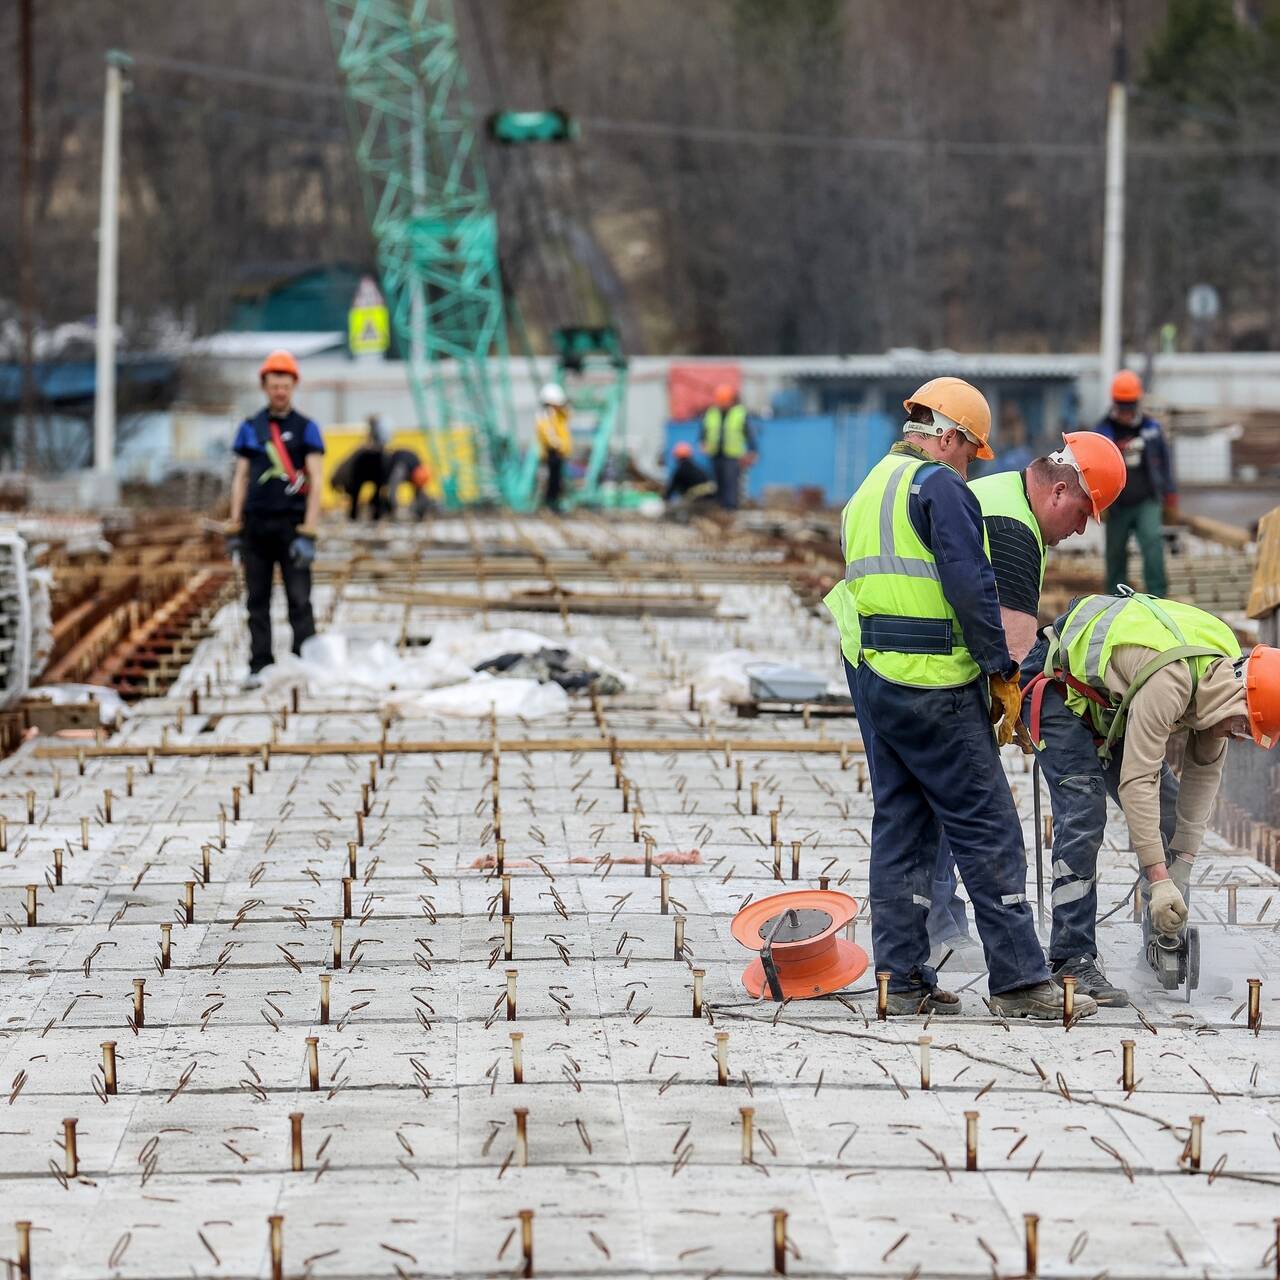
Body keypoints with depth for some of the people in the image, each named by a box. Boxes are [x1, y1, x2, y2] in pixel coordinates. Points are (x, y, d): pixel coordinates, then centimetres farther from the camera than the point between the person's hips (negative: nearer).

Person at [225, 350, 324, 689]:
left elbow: (316, 481, -3)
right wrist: (234, 528, 6)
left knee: (299, 600, -5)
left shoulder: (306, 429, 3)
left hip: (291, 524, -3)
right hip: (255, 524, 3)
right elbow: (240, 478, 13)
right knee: (257, 601, 5)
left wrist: (308, 533, -11)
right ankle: (259, 667, 9)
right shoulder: (250, 428, 12)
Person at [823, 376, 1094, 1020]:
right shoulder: (940, 486, -9)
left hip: (869, 676, 9)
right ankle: (1019, 982, -5)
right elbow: (971, 588, -17)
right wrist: (1004, 675, -11)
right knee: (987, 826, -5)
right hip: (932, 681, -9)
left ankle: (903, 979, 11)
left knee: (900, 822, 11)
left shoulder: (866, 493, 19)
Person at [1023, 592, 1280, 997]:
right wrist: (1159, 880, -38)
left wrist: (1183, 864, -6)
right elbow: (1137, 781, -39)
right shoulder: (1169, 680, -39)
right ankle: (1071, 961, -18)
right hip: (1060, 687, -9)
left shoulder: (1224, 672, -12)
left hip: (1110, 701, 9)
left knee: (1168, 815, 3)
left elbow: (1204, 772, -3)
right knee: (1083, 818, -20)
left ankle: (1165, 947, 11)